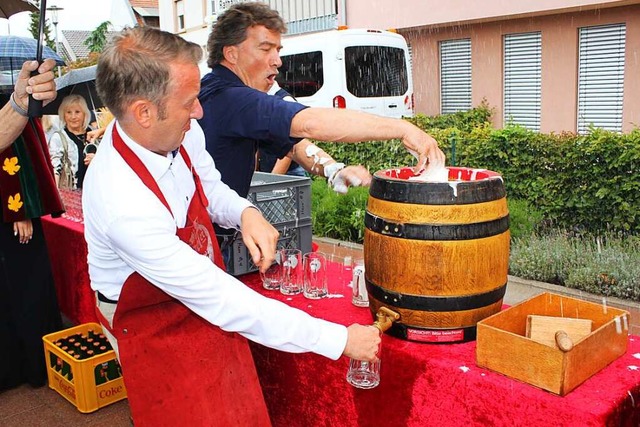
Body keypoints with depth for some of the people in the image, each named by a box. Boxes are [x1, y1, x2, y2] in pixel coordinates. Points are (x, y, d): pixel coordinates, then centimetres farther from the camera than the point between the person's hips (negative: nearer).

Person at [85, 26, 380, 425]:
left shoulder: (182, 133, -16)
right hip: (156, 329, -6)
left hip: (206, 299, 6)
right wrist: (338, 339, -29)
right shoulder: (124, 204, -36)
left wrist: (246, 212, -17)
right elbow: (217, 299, -33)